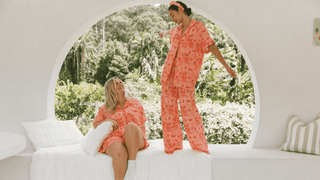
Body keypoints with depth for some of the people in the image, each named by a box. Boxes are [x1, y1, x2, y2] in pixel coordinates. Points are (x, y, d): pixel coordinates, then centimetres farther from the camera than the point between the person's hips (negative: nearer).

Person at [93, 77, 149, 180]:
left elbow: (142, 125, 19)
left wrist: (143, 140, 2)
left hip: (135, 141, 1)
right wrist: (107, 121, 2)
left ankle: (132, 166, -37)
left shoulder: (135, 103, 20)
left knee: (131, 126, -36)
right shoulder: (106, 108, 18)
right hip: (114, 139, -1)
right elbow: (95, 125, 22)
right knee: (119, 152, -39)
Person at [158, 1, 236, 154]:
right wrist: (163, 33, 66)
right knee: (167, 108, 3)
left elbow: (212, 47, -7)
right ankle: (173, 146, 13)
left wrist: (226, 67, -13)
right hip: (169, 74, 7)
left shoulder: (199, 27, 0)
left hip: (186, 75, -6)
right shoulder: (177, 29, 19)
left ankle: (200, 148, 4)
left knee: (188, 109, -10)